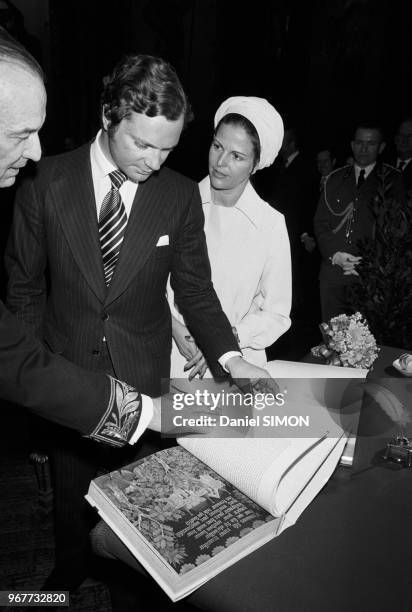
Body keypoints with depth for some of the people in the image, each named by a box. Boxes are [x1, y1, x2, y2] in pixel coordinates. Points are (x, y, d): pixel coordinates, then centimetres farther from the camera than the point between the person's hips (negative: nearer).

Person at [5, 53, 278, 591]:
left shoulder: (181, 195, -7)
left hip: (143, 373, 0)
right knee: (72, 486, 20)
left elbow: (194, 287, -3)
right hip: (65, 366, 1)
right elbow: (24, 282, -1)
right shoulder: (46, 181, -9)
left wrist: (230, 358, -16)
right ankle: (70, 570, 51)